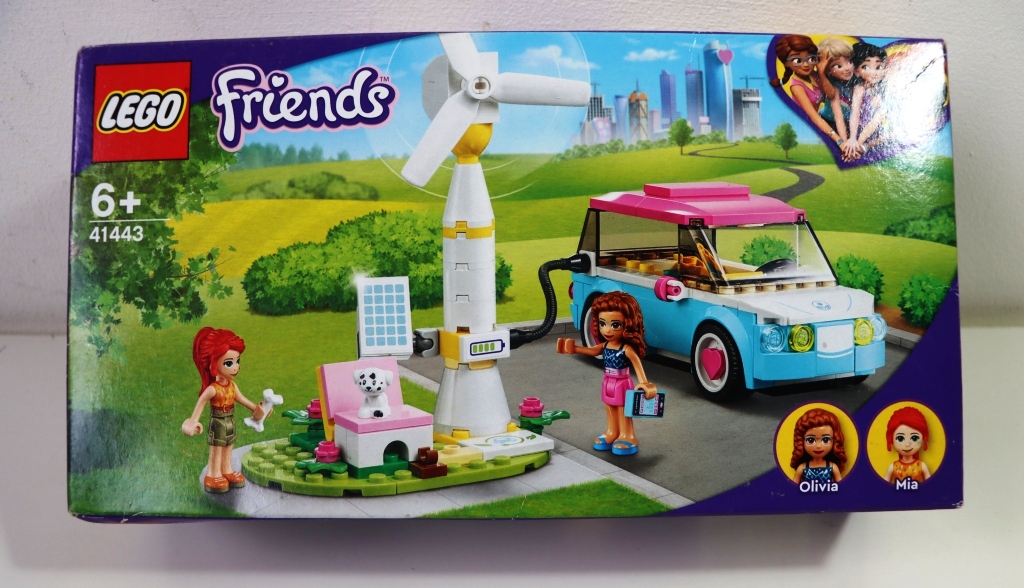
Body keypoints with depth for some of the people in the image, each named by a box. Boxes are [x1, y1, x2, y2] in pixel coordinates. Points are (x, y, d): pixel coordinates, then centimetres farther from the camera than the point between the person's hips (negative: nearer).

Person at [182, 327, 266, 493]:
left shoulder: (232, 385, -5)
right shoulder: (212, 389, -27)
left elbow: (240, 398, 8)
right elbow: (201, 403, -21)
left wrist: (255, 408, 11)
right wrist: (194, 420, -22)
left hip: (230, 423, 7)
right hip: (218, 424, -7)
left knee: (228, 448, 19)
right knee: (216, 450, 8)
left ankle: (227, 470, 34)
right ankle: (213, 475, 22)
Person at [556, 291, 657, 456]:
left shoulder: (627, 349, -24)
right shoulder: (605, 346, -4)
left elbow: (638, 365, -26)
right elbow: (593, 351, 11)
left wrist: (644, 383, -34)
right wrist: (573, 348, 7)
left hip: (622, 385, -6)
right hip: (608, 384, 7)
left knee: (623, 413, 6)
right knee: (610, 411, 18)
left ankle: (627, 437, 17)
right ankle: (612, 433, 32)